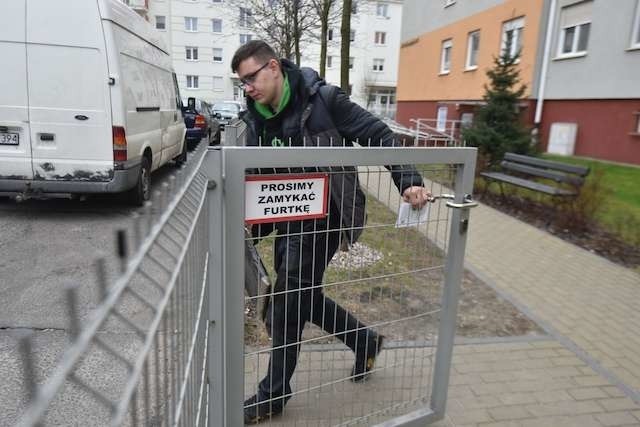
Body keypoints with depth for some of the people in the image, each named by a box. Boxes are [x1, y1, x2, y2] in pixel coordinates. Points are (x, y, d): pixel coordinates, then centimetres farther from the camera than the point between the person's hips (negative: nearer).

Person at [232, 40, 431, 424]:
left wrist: (409, 183, -19)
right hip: (287, 219, 7)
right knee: (302, 297, 15)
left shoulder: (323, 99, -14)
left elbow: (380, 136, -11)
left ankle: (275, 394, 20)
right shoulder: (257, 117, 5)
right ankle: (365, 340, 40)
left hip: (324, 217, -7)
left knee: (287, 304, -2)